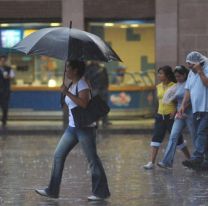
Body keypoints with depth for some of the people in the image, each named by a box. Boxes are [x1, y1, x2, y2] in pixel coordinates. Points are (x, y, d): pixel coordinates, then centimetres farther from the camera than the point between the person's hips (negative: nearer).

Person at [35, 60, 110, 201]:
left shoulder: (82, 84, -12)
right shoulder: (72, 85, 15)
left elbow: (83, 103, -26)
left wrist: (67, 93, -23)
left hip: (85, 127, -10)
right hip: (72, 127, 10)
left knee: (92, 159, -3)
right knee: (59, 155, 6)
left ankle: (101, 192, 3)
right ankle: (52, 190, 9)